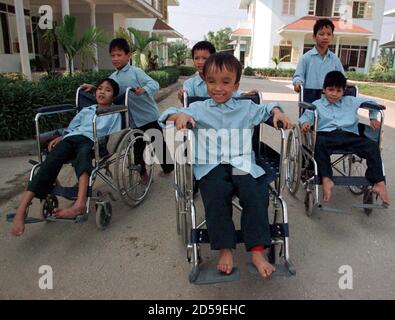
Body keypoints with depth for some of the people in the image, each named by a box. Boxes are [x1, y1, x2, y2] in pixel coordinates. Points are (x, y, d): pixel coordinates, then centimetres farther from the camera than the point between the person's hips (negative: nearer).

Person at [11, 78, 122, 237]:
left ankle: (80, 203, -65)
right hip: (70, 139, 3)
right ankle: (21, 209, -38)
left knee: (83, 154, -42)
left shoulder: (114, 115, 24)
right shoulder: (86, 110, 35)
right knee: (51, 161, -29)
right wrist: (60, 137, 9)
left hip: (91, 142, -3)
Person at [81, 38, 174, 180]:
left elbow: (154, 85, -21)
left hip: (150, 115, -5)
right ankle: (142, 172, 31)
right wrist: (93, 87, 6)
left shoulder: (136, 72, -12)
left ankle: (168, 167, 29)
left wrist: (143, 90, -40)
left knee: (160, 143, 9)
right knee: (137, 147, 14)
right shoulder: (113, 77, 6)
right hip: (133, 121, 5)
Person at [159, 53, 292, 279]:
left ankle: (257, 251, -16)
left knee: (256, 193, -26)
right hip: (212, 166, -1)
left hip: (243, 165, 2)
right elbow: (166, 117, 12)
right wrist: (179, 115, -11)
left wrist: (277, 111, 12)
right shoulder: (198, 109, 15)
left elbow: (266, 109, 35)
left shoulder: (246, 108, 19)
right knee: (217, 193, -32)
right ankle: (225, 249, -19)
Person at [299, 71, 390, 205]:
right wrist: (305, 122, -10)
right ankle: (326, 179, -39)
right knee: (319, 143, -40)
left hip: (349, 135, 3)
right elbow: (305, 117, 13)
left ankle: (379, 182, -22)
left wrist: (373, 117, 25)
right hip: (326, 135, -2)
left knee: (372, 145, -23)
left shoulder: (351, 102, 27)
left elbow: (371, 102, 37)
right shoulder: (317, 105, 20)